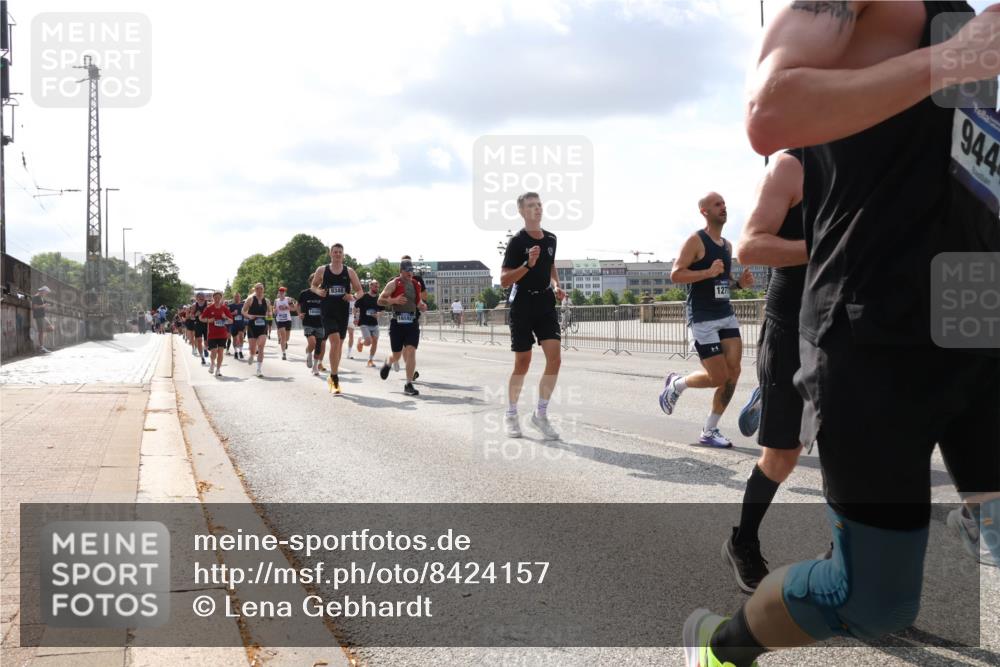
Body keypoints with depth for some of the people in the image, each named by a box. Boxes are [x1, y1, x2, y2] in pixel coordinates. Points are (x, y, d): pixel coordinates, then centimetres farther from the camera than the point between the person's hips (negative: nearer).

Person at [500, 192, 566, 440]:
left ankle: (541, 414, 5)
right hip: (522, 306, -5)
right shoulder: (517, 241, -9)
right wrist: (528, 264, -26)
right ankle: (511, 415, 20)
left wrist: (557, 285, 8)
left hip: (546, 304, 5)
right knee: (522, 363, 2)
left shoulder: (551, 239, 8)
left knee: (555, 359, -8)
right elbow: (504, 280, -13)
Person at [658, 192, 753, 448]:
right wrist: (708, 272, -26)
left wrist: (740, 282, 5)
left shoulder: (727, 245, 15)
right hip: (703, 318, -7)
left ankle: (709, 431, 9)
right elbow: (675, 275, -15)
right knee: (718, 377, -8)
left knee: (733, 374, -3)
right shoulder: (695, 240, -9)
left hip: (726, 315, 7)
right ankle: (675, 383, 21)